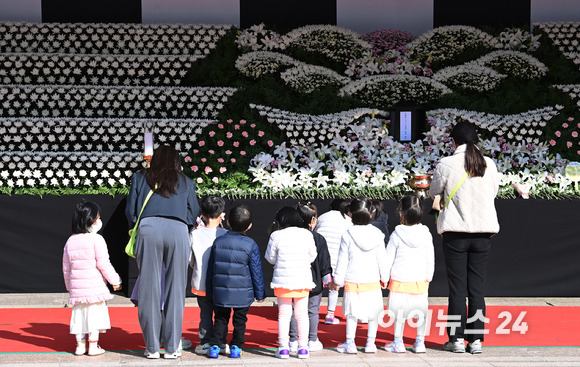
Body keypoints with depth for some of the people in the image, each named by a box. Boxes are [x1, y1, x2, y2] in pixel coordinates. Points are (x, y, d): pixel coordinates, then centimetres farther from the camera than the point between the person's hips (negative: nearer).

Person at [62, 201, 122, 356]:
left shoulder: (70, 241, 9)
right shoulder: (96, 240, -10)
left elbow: (66, 267, 14)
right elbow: (103, 264, -12)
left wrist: (69, 286, 26)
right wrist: (115, 281, -2)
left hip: (76, 288, 5)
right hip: (95, 285, -5)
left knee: (79, 314, 11)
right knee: (95, 313, 1)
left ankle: (80, 345, 14)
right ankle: (93, 346, 3)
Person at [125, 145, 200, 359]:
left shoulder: (140, 178, 21)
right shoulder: (186, 183, 22)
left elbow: (130, 211, 16)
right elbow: (194, 215, 16)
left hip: (149, 230, 0)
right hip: (178, 231, 0)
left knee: (149, 289, 3)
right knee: (175, 289, 5)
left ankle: (152, 347, 5)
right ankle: (172, 347, 5)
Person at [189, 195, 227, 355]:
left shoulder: (194, 234, -7)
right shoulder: (225, 234, -10)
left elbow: (189, 259, 2)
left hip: (200, 282, 1)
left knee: (205, 312, 10)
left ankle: (205, 342, 9)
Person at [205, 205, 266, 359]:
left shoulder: (218, 242, -1)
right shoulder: (250, 245, -9)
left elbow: (211, 269, 7)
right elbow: (256, 272, -4)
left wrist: (210, 291, 17)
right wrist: (260, 293, 7)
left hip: (220, 292, 2)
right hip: (243, 294, -2)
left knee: (220, 319, 12)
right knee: (240, 320, 11)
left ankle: (214, 346, 5)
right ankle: (236, 347, 12)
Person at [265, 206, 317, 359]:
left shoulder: (276, 236, -8)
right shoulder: (306, 234, -2)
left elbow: (270, 258, 1)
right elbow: (312, 256, 7)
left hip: (283, 280, -1)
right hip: (303, 279, 1)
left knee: (284, 314, 7)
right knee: (302, 314, 9)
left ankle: (283, 347, 6)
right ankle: (303, 347, 10)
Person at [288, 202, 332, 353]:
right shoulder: (318, 239, -9)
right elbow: (324, 262, -4)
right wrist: (328, 279, 6)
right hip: (314, 282, -1)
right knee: (313, 311, 9)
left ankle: (294, 341, 12)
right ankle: (312, 341, 13)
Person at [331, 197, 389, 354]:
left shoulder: (347, 235, -9)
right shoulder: (377, 234, -2)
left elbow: (342, 260, -5)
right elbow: (382, 259, 5)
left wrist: (337, 280, 4)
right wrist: (384, 277, 18)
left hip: (352, 281, -2)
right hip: (373, 281, 2)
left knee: (352, 313, 6)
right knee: (373, 313, 11)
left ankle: (350, 343, 10)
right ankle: (370, 343, 15)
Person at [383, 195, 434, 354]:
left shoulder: (396, 235, -8)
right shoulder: (426, 234, -2)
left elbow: (389, 258, -3)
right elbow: (430, 259, 5)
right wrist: (428, 276, 17)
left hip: (399, 280, -2)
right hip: (420, 281, 2)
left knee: (399, 312, 5)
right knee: (421, 311, 9)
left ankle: (398, 342, 10)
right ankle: (420, 342, 12)